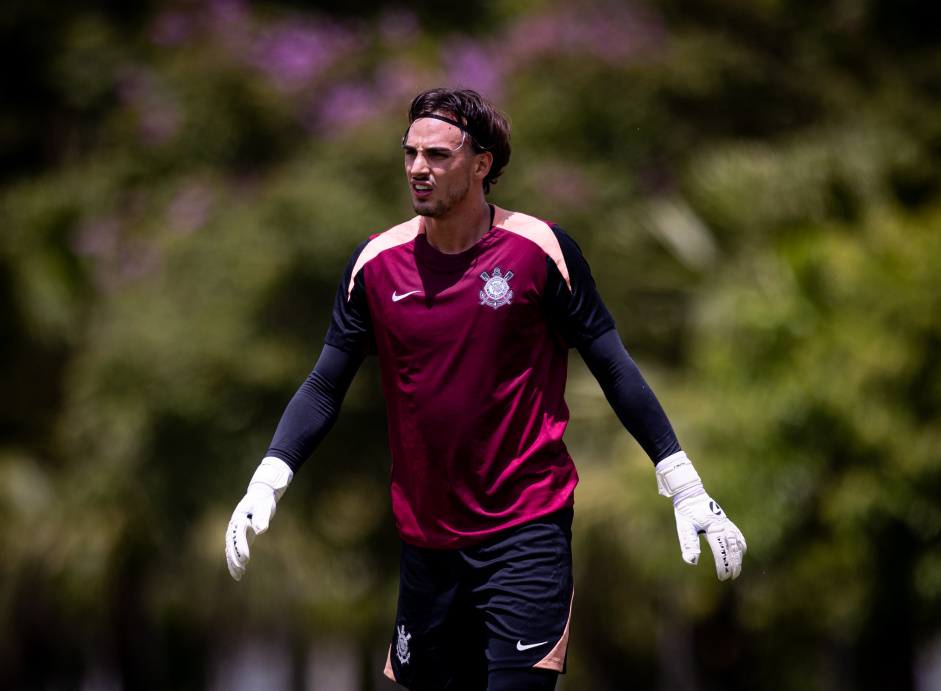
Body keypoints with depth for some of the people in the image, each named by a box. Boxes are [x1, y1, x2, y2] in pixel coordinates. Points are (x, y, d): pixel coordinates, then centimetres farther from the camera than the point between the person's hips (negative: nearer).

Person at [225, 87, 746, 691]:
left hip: (527, 527, -3)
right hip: (426, 537, 4)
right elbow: (325, 389, 6)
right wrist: (265, 487, -7)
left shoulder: (538, 249, -6)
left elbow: (614, 370, -2)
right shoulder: (377, 262, 2)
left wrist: (688, 491, -4)